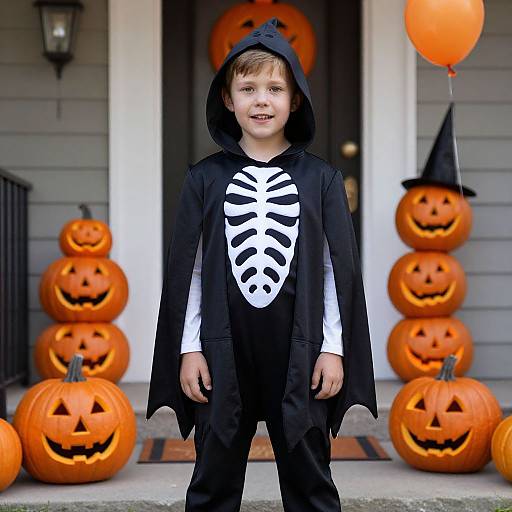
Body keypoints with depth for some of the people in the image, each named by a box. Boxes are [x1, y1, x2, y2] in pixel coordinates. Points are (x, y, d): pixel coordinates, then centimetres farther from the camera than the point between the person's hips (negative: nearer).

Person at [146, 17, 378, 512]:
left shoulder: (321, 178, 2)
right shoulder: (204, 178, 3)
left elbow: (338, 269, 3)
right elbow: (187, 269, 4)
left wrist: (334, 348, -2)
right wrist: (188, 348, 0)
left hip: (299, 353, 0)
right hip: (223, 353, 1)